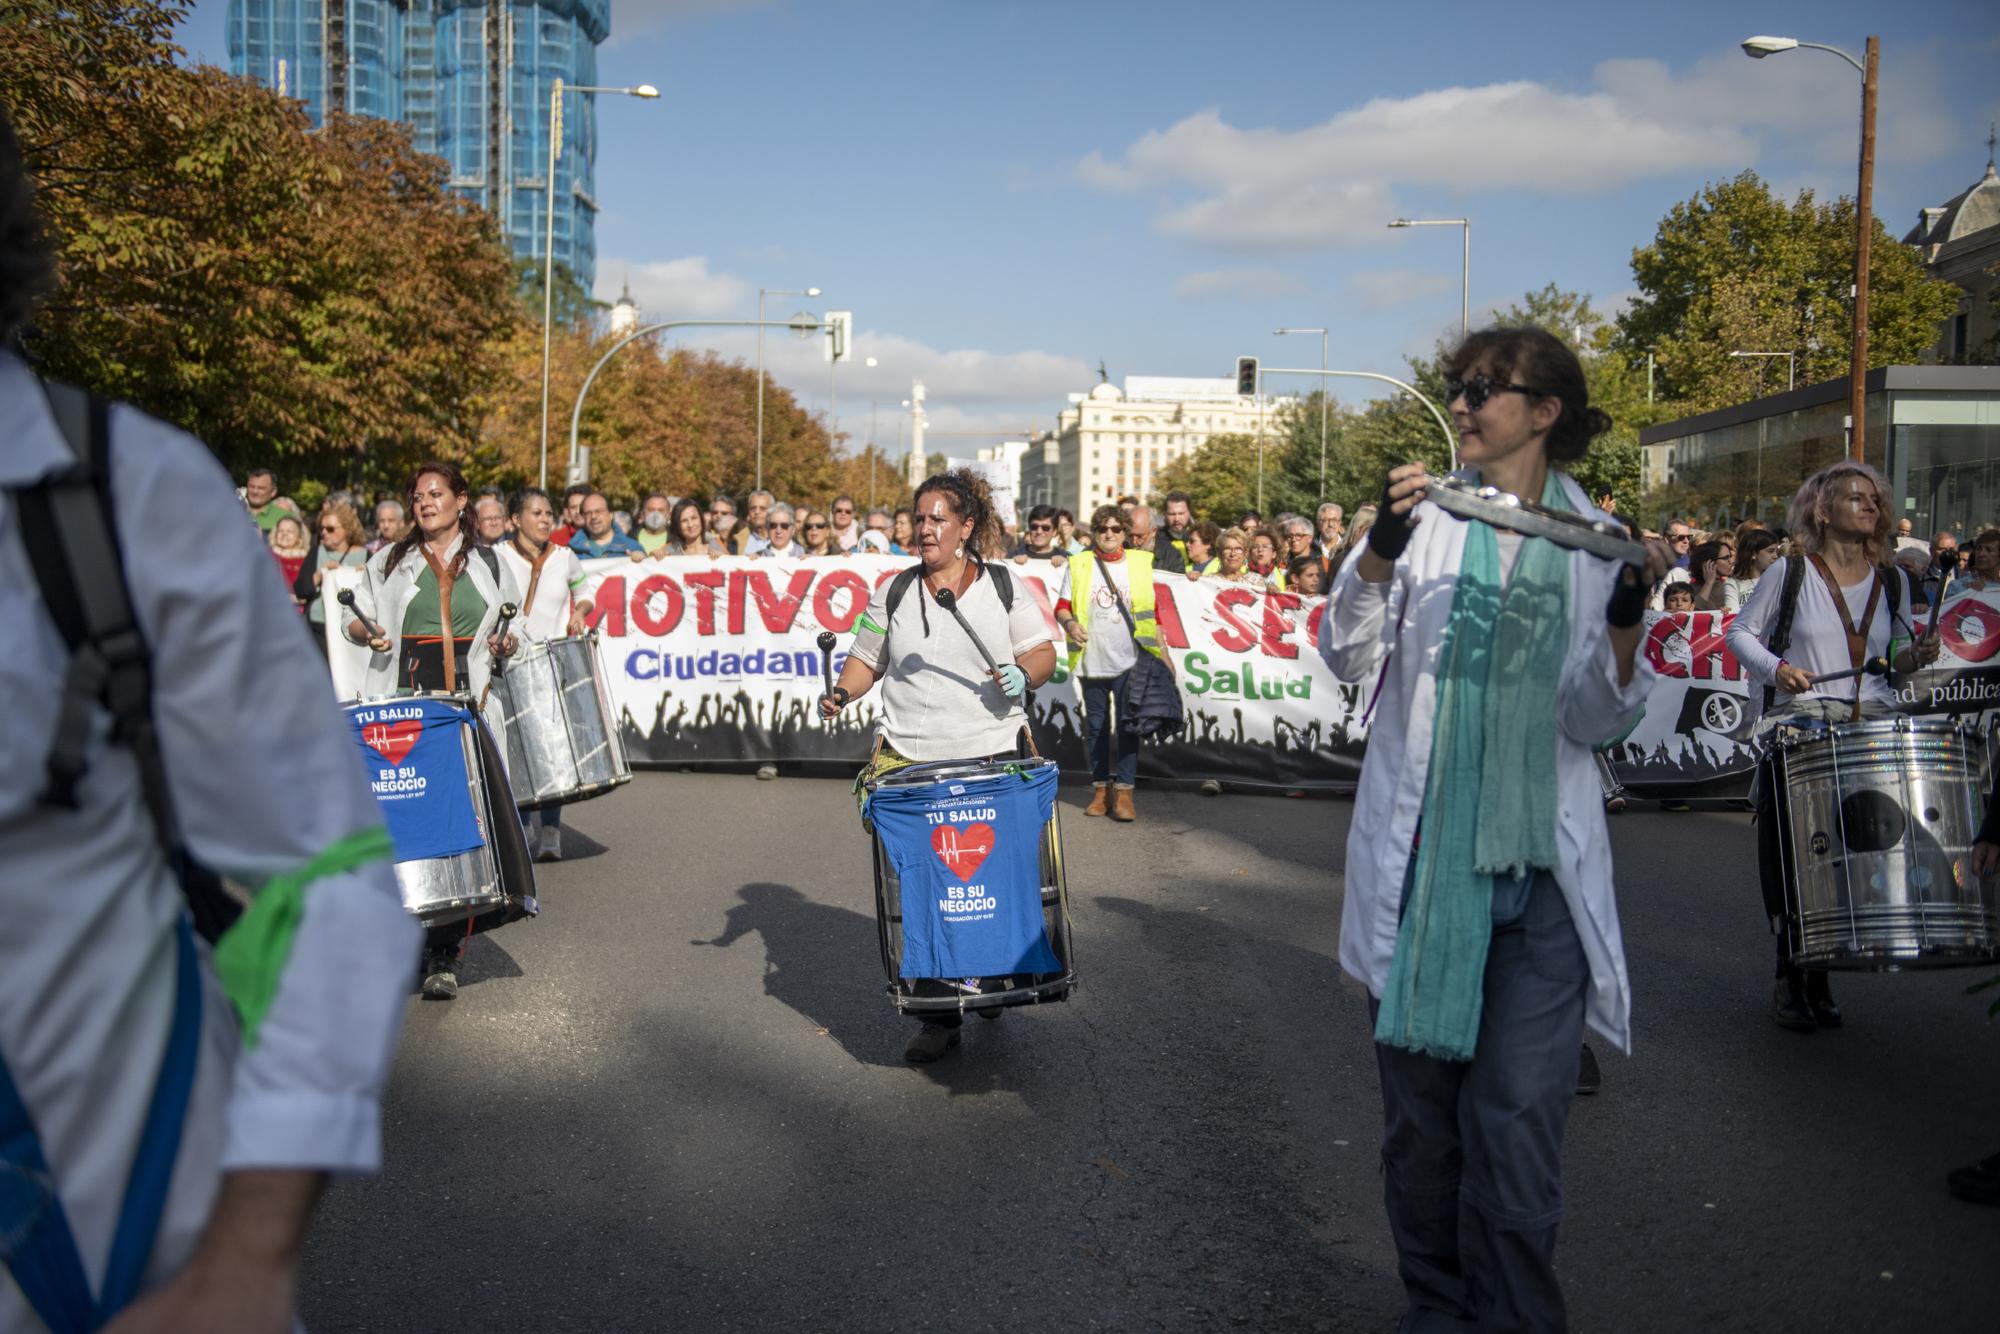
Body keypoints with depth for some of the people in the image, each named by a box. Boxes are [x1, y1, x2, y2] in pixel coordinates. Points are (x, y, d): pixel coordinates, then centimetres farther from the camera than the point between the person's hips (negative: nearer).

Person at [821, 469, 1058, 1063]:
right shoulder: (894, 592, 10)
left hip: (994, 756, 0)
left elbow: (1043, 652, 9)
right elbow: (867, 659, 15)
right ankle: (939, 1012, 4)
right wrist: (842, 692, -4)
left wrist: (1025, 675, -13)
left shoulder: (1004, 585, 6)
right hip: (909, 759, 1)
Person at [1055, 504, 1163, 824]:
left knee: (1128, 726, -4)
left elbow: (1153, 614, 9)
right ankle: (1100, 789, 16)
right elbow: (1061, 607, 6)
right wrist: (1069, 623, -16)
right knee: (1095, 726, 7)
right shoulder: (1078, 565, 5)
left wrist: (1163, 657, 4)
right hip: (1092, 662, 1)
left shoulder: (1141, 564, 6)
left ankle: (1124, 792, 0)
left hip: (1130, 663, -1)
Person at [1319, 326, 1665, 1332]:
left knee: (1518, 1117, -4)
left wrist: (1626, 620, -14)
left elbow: (1594, 720, 3)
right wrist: (1381, 552, -19)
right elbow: (1346, 658, -4)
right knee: (1418, 1108, 10)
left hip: (1541, 864, 0)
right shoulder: (1425, 512, 3)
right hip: (1417, 855, 1)